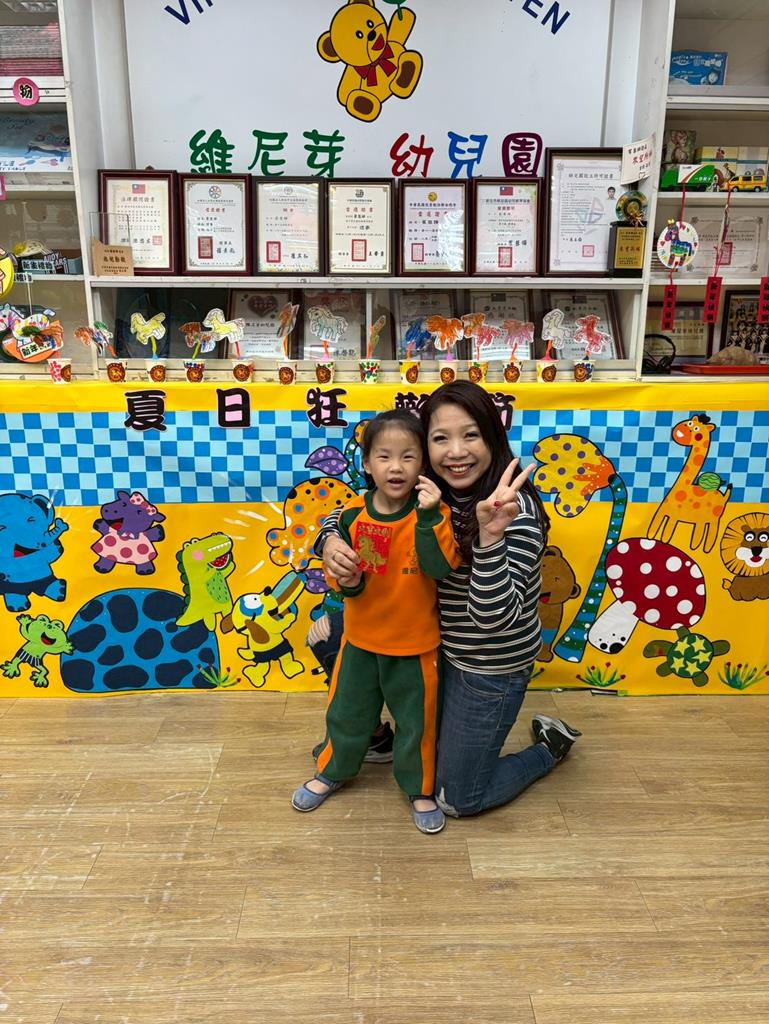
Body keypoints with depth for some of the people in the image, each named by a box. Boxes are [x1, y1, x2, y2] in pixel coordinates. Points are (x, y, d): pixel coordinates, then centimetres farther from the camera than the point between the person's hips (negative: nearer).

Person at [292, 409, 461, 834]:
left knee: (416, 720, 15)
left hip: (415, 643, -2)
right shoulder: (354, 513, -9)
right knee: (346, 713, 22)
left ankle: (420, 789, 39)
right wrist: (346, 580, -20)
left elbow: (441, 567, -29)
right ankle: (331, 772, 48)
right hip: (361, 638, 3)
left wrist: (429, 516, -37)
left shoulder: (431, 513, -16)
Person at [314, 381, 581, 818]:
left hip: (491, 668, -6)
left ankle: (549, 747, 28)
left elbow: (495, 618, -33)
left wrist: (490, 536, -47)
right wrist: (330, 542, -22)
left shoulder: (514, 511, -27)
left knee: (458, 800, 7)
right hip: (437, 647, 6)